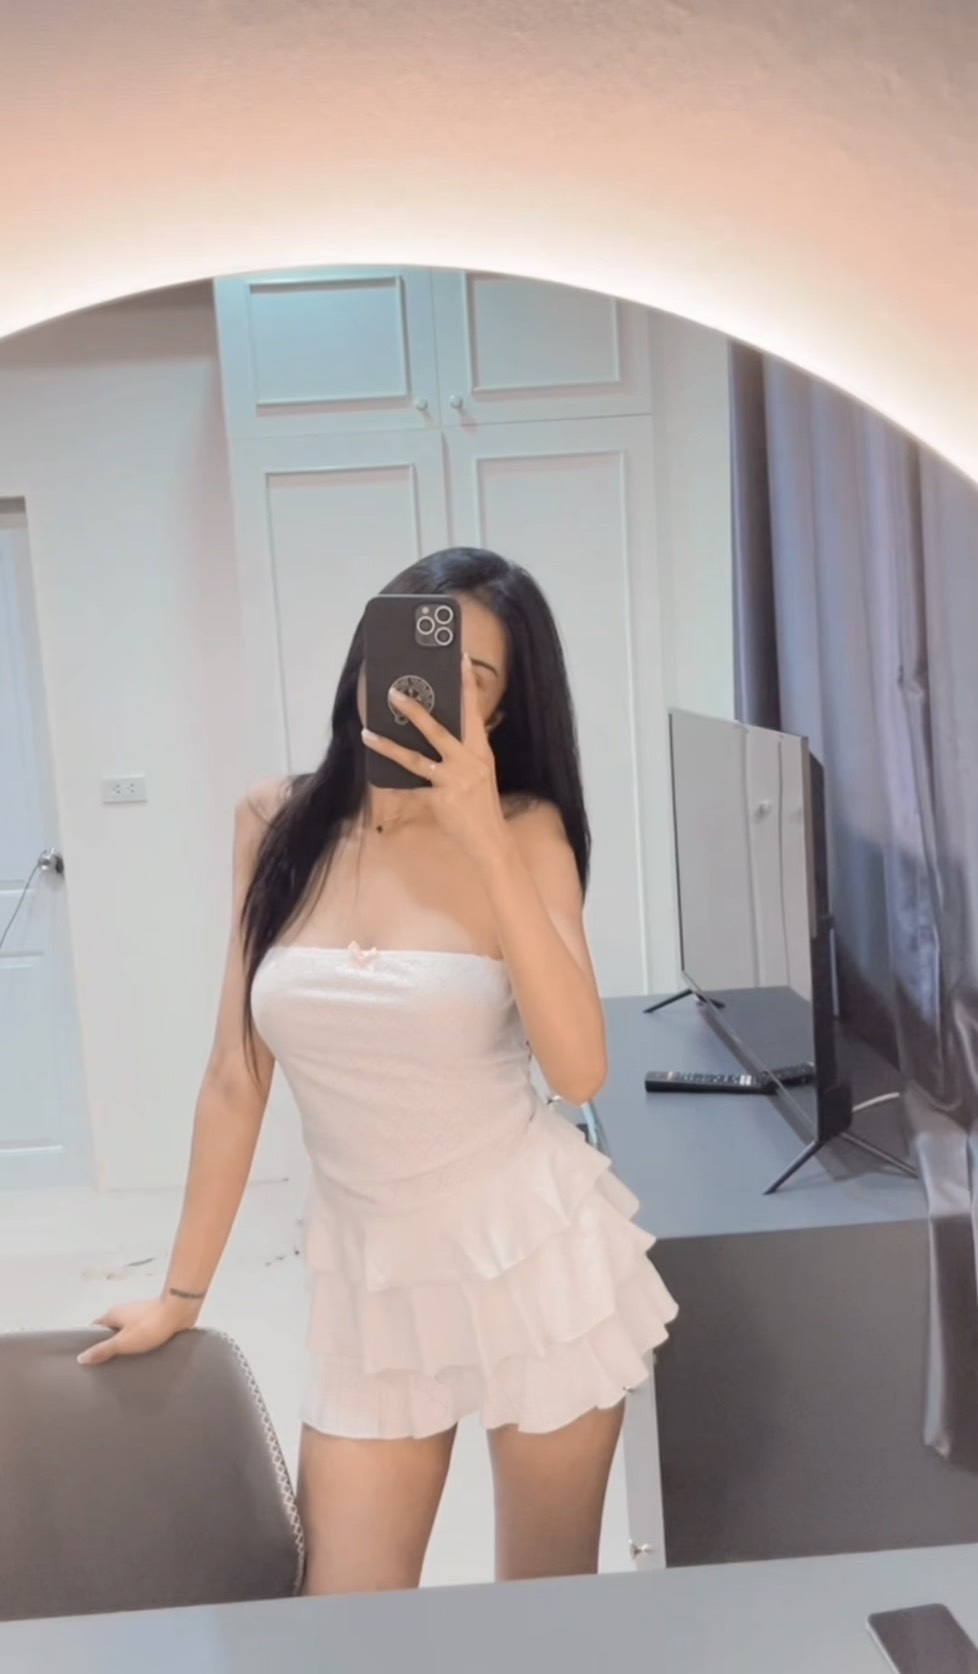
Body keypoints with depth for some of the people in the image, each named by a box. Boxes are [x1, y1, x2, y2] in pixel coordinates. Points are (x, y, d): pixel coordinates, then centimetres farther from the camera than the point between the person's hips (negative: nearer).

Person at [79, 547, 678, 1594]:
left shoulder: (524, 830, -10)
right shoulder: (277, 826, -2)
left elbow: (579, 1071, -23)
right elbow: (237, 1075, 4)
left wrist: (485, 841, -28)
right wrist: (182, 1292, 9)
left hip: (534, 1254, -2)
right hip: (370, 1272, 2)